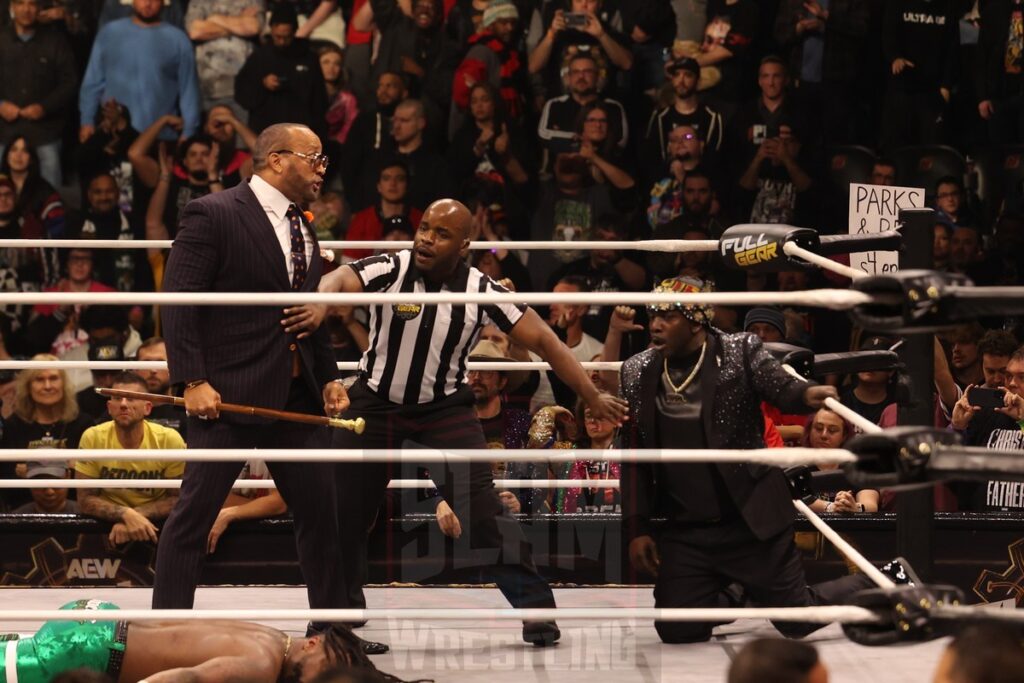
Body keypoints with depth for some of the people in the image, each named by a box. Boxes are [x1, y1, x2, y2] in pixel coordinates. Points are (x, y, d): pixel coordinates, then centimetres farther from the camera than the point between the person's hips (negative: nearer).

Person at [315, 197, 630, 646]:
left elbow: (542, 340, -10)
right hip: (376, 402, 1)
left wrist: (594, 400, -11)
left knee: (480, 505, -14)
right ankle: (340, 611, 25)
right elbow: (341, 280, -36)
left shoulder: (481, 292, -15)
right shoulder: (390, 271, -18)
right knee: (344, 510, 4)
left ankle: (534, 606, -3)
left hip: (445, 407, -1)